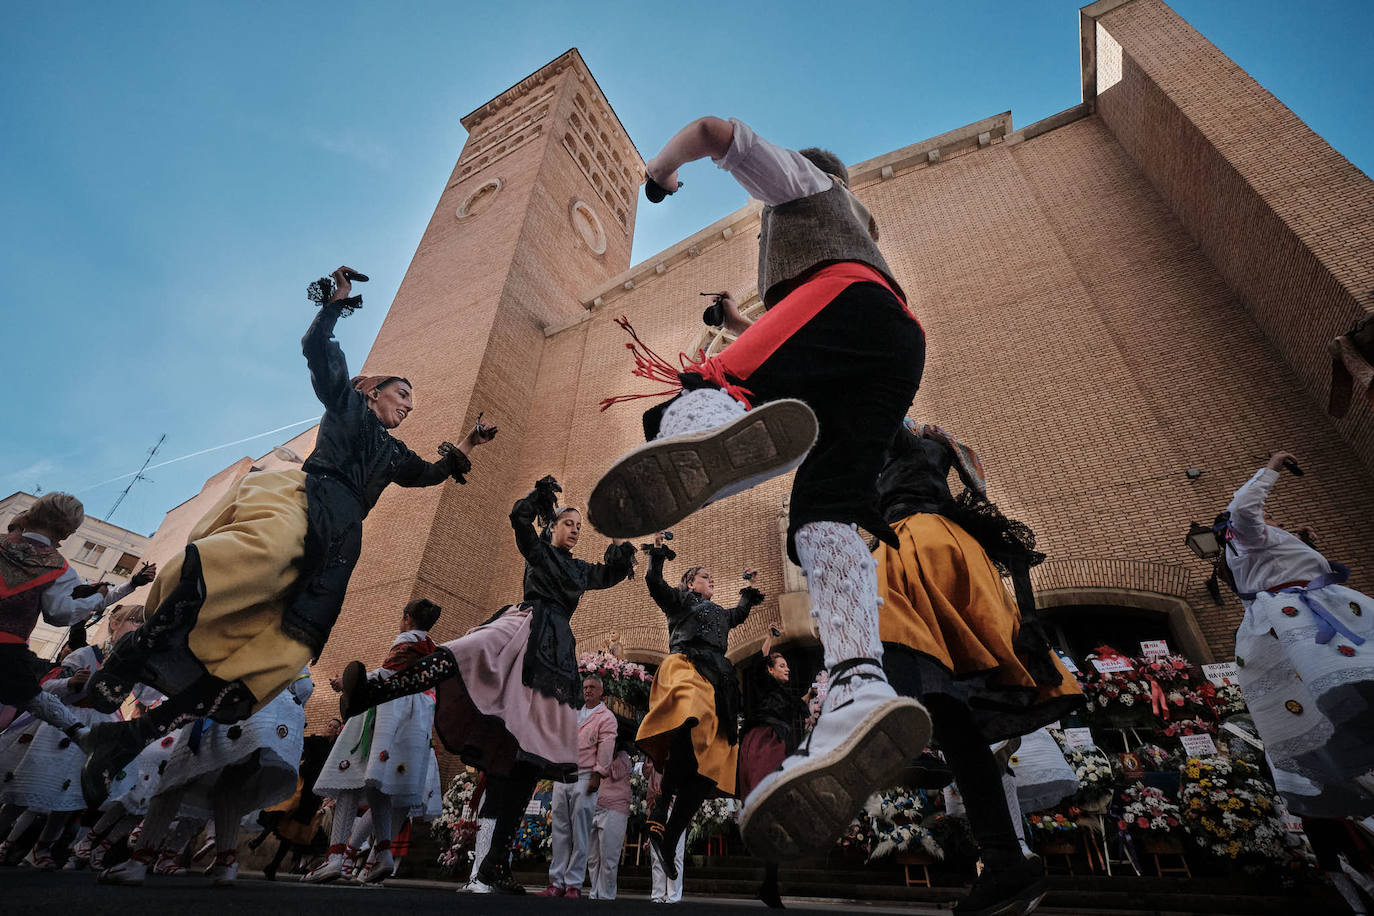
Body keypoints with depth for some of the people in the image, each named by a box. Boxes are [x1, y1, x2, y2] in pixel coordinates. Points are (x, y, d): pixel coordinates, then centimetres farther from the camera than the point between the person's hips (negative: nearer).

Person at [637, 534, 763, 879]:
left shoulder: (719, 612, 35)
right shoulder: (679, 600, 17)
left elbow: (740, 614, 55)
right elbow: (654, 582, 1)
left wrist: (748, 588, 54)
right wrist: (657, 550, -5)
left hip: (718, 682, 7)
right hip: (686, 666, -7)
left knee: (709, 762, -7)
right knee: (693, 715, -40)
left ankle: (669, 840, -4)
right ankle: (659, 812, -36)